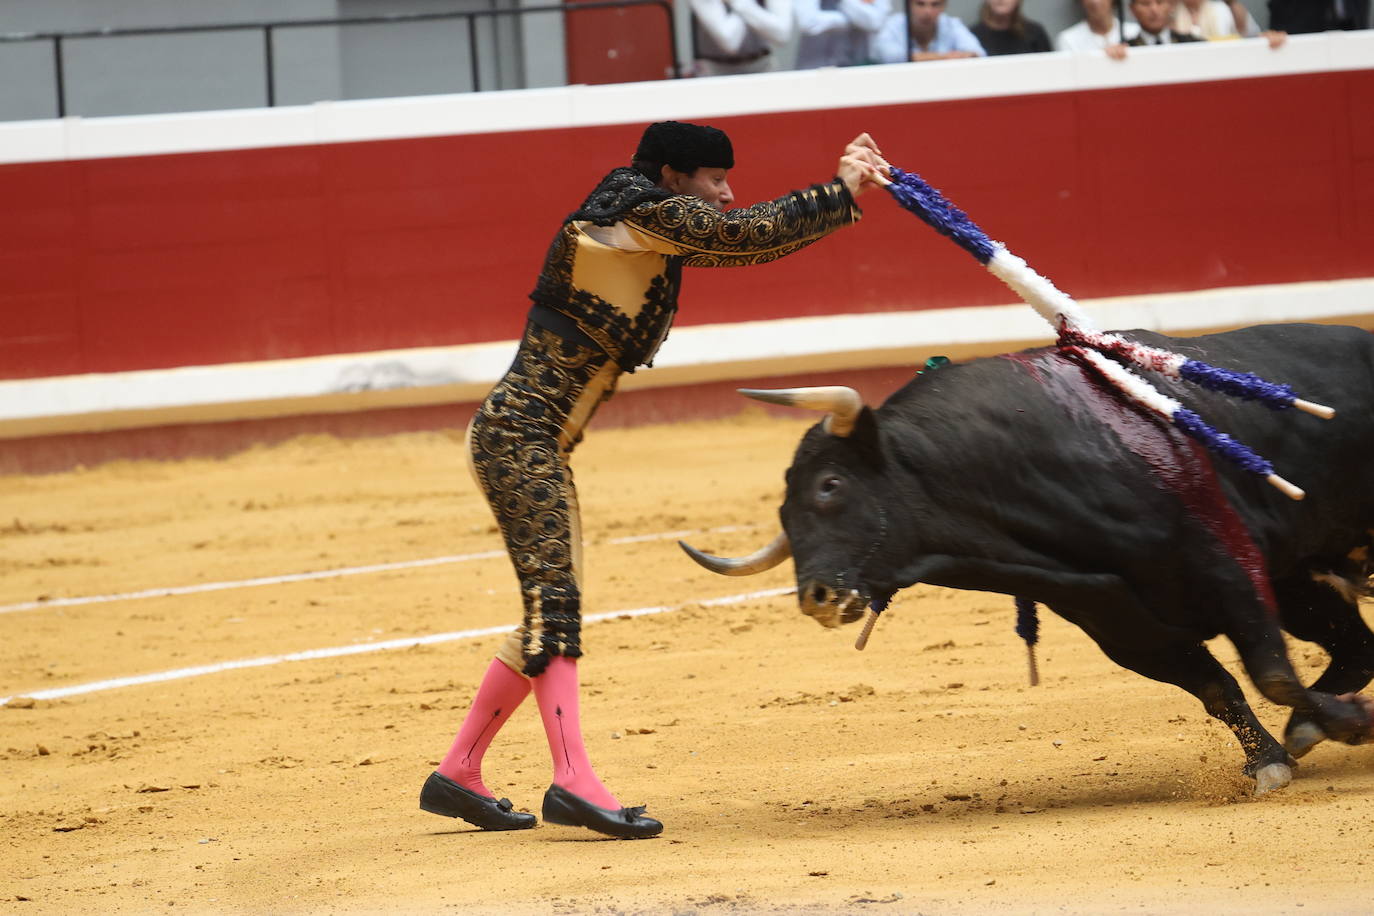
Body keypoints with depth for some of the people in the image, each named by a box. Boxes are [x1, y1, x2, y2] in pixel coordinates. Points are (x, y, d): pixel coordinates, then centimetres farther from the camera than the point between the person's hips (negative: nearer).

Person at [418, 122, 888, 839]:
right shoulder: (647, 211, -10)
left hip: (539, 448, 10)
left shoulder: (658, 231, 17)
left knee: (551, 612, 11)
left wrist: (843, 193, 14)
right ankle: (574, 781, -25)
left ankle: (457, 774, 17)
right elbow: (749, 234, -18)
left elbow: (745, 244, 21)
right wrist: (841, 194, -8)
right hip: (517, 435, -10)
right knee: (553, 600, -17)